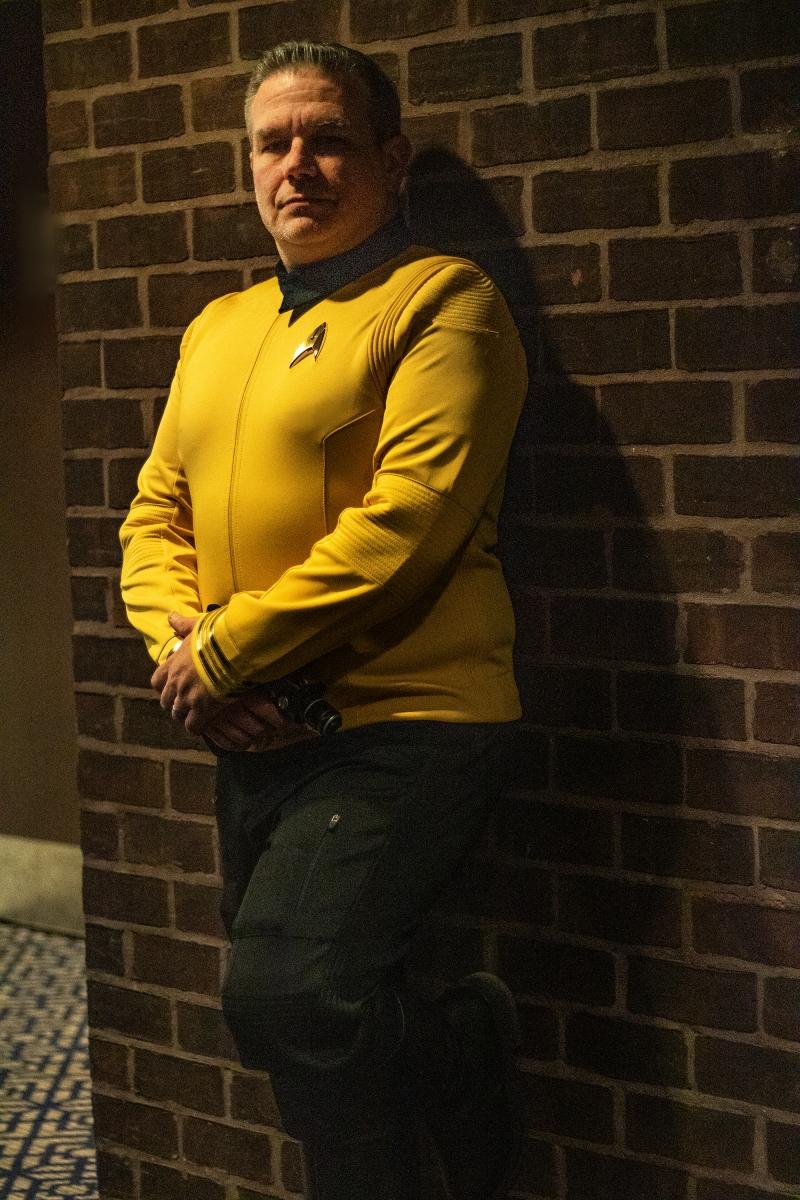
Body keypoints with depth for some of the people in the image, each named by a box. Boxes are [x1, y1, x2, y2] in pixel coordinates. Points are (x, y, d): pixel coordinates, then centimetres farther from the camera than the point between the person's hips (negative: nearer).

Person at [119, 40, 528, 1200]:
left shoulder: (444, 302, -7)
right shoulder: (218, 330, 17)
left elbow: (405, 523, -18)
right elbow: (157, 512, 14)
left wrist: (223, 653, -14)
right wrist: (182, 647, -6)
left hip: (400, 727, -7)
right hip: (259, 740, 8)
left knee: (284, 1000, -20)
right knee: (325, 1028, 12)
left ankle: (465, 1044, 6)